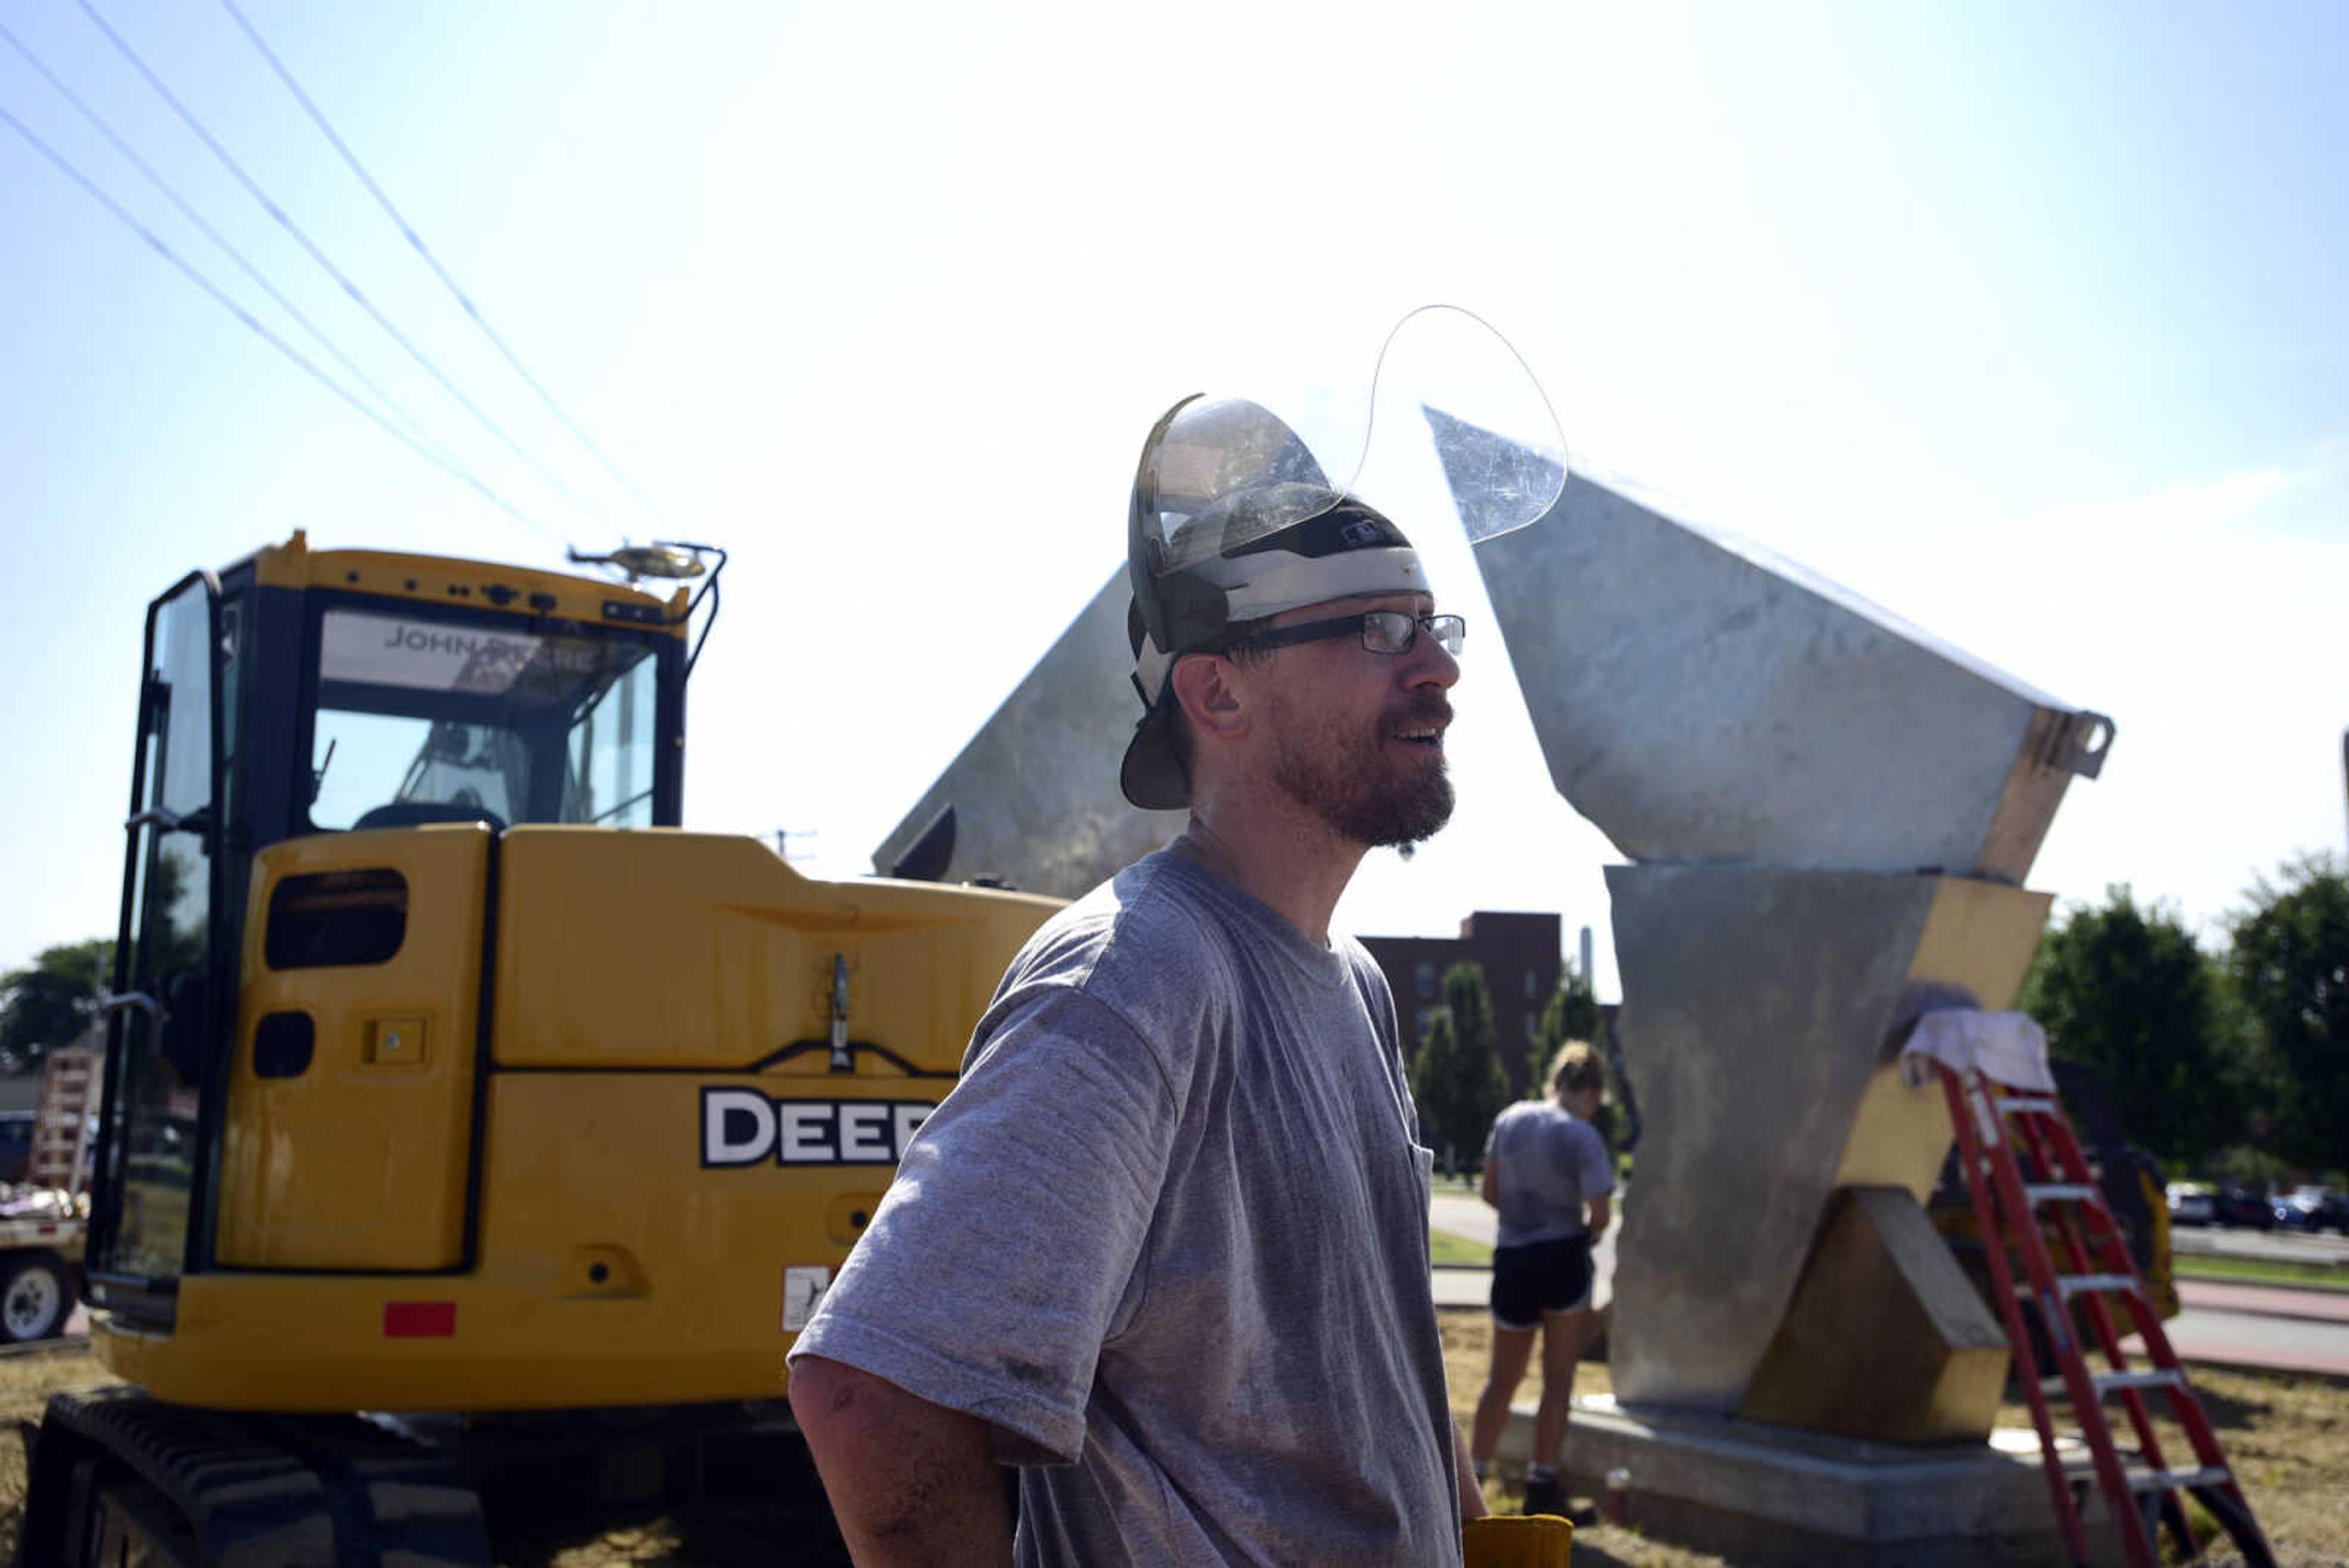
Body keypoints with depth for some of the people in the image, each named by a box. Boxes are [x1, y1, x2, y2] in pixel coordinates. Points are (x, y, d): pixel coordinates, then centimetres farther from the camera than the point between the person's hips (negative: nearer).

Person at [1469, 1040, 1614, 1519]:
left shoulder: (1510, 1119, 2)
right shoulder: (1583, 1137, -12)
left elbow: (1491, 1193, 7)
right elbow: (1600, 1214, -14)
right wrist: (1586, 1237, 6)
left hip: (1512, 1261, 4)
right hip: (1563, 1260, -4)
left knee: (1503, 1378, 16)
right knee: (1558, 1379, 10)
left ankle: (1471, 1480, 15)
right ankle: (1541, 1487, 14)